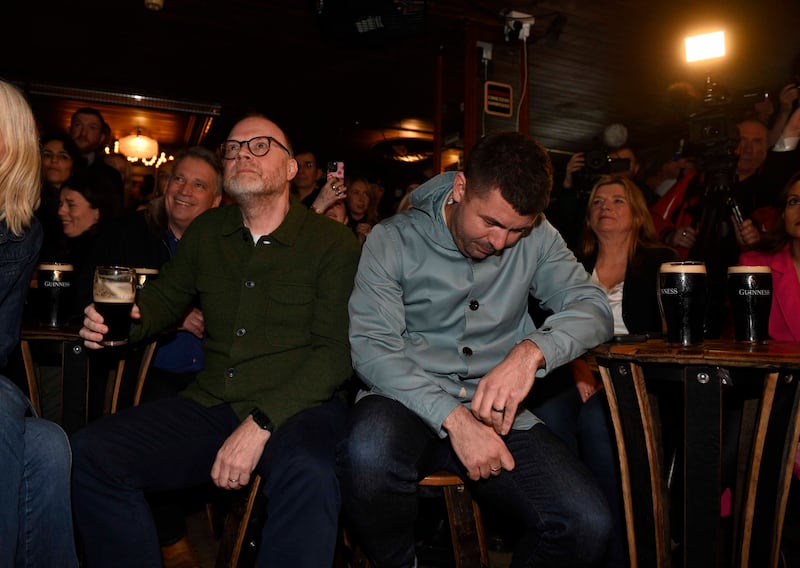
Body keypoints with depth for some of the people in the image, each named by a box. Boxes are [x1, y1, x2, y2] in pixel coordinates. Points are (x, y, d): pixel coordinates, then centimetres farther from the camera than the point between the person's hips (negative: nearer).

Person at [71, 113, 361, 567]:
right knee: (90, 453, -15)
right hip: (210, 406, 5)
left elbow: (336, 351, -10)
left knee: (308, 473, -39)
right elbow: (165, 297, 27)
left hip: (297, 409, -5)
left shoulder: (333, 242, -3)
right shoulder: (206, 233, 13)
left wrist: (261, 424, -20)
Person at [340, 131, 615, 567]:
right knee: (368, 450, -37)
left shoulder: (535, 239, 4)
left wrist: (532, 350, -26)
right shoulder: (394, 240, -5)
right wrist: (453, 417, -27)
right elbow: (370, 346, -14)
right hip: (409, 404, -2)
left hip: (497, 414, 2)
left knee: (588, 525, -21)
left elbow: (593, 307, -4)